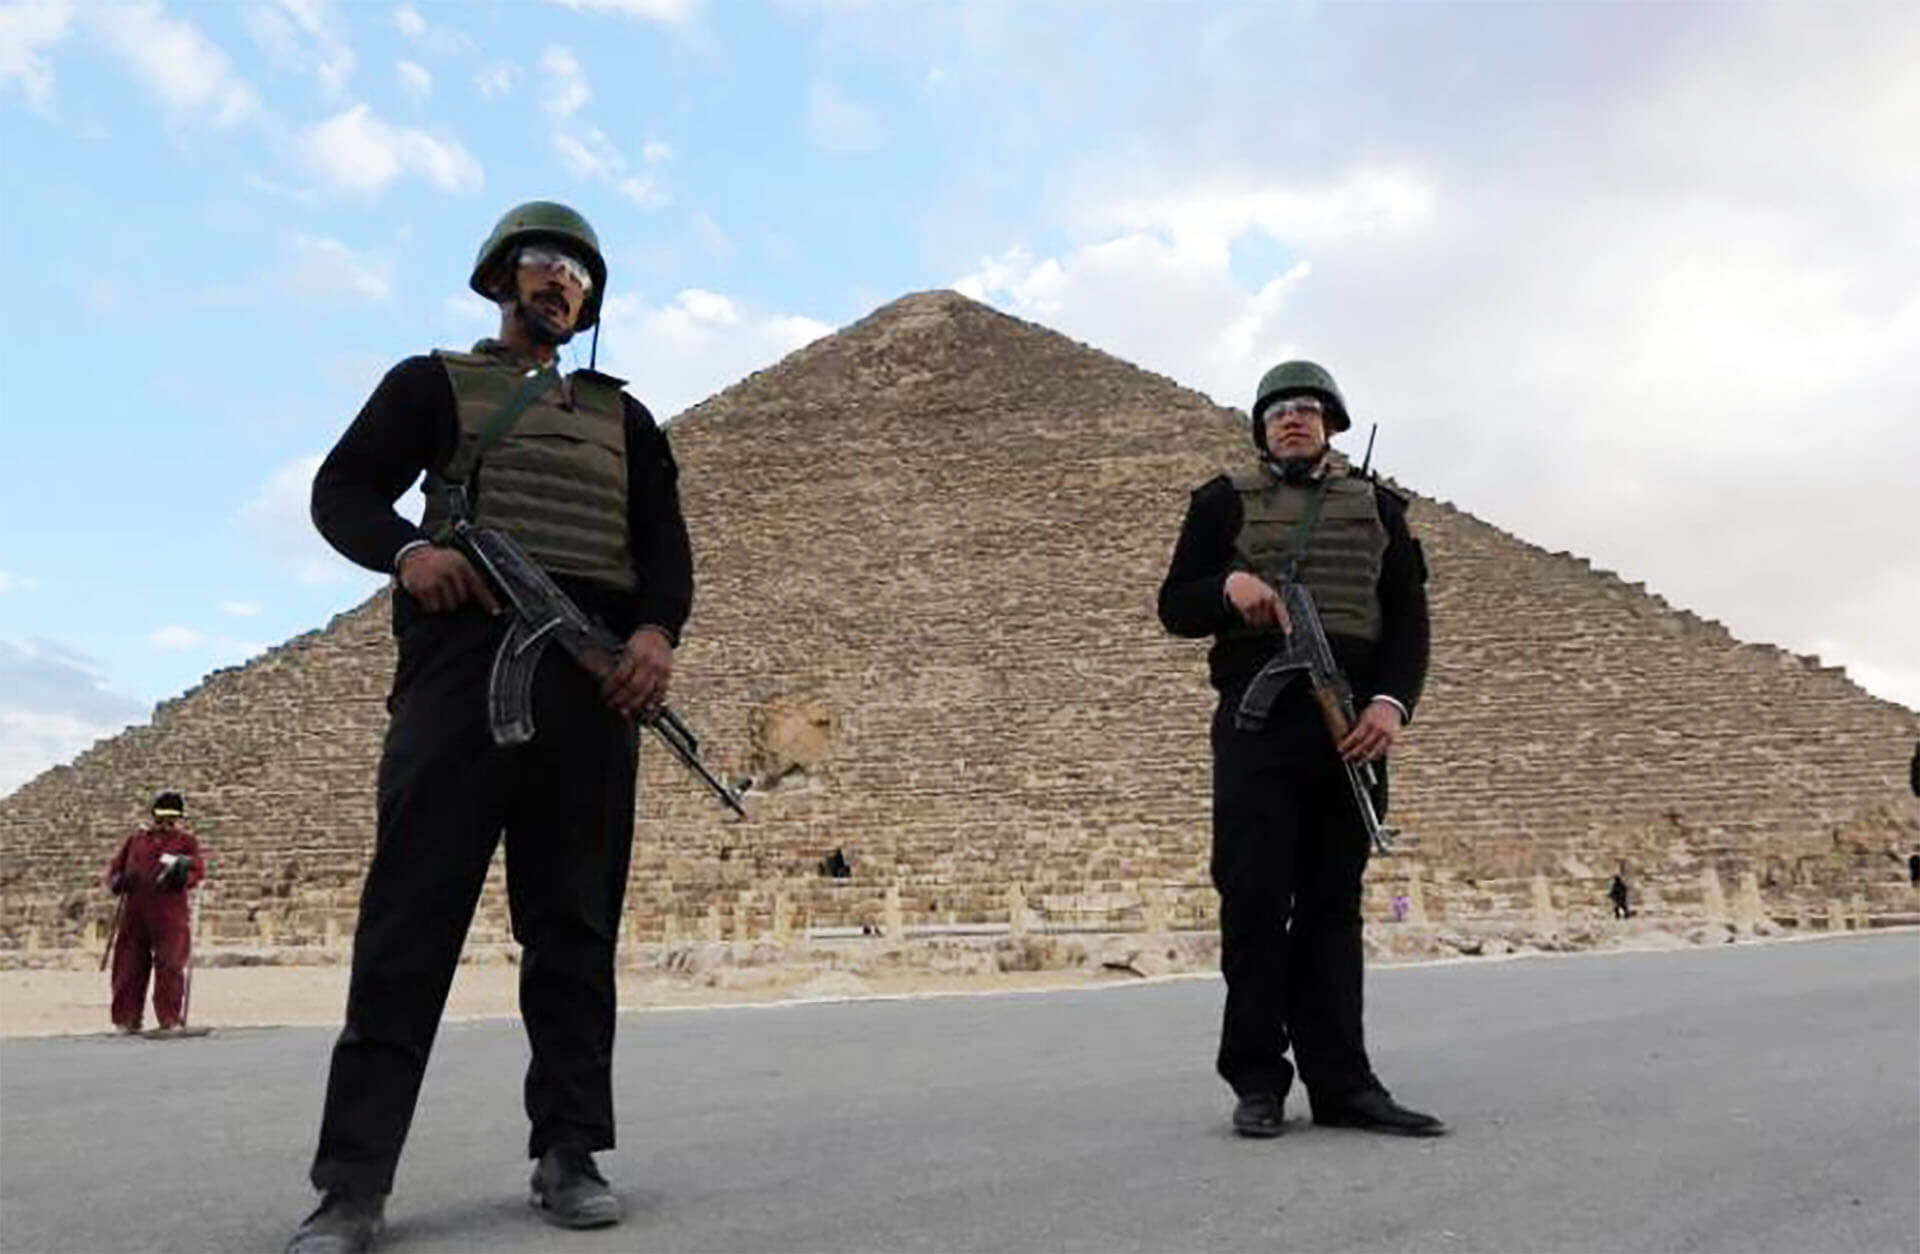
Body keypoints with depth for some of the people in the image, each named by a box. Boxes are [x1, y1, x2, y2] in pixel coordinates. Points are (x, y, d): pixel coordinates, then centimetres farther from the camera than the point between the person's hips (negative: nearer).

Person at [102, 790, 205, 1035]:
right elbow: (115, 866, 22)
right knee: (129, 966, 5)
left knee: (171, 966, -6)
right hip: (134, 911, 3)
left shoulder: (186, 841, 12)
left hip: (170, 913, -3)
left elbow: (199, 869, -1)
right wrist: (117, 881, 0)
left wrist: (184, 867, -23)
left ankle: (171, 1021, -1)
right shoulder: (136, 840, 21)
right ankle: (126, 1021, 16)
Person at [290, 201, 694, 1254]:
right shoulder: (434, 382, 17)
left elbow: (664, 538, 13)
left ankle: (569, 1156, 9)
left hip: (594, 673, 3)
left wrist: (658, 630, -7)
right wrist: (409, 551, -15)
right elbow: (342, 488, 7)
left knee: (575, 921, 3)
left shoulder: (622, 414, 23)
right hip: (463, 655, -3)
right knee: (411, 911, -7)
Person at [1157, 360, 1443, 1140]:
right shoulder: (1225, 500, 11)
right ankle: (1258, 1082, 3)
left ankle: (1342, 1083, 7)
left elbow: (1409, 616, 10)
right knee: (1256, 899, -5)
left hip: (1353, 720, 2)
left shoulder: (1377, 506, 17)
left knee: (1333, 902, 4)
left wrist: (1392, 701, -8)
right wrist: (1228, 586, -16)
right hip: (1258, 718, -2)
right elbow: (1175, 607, 6)